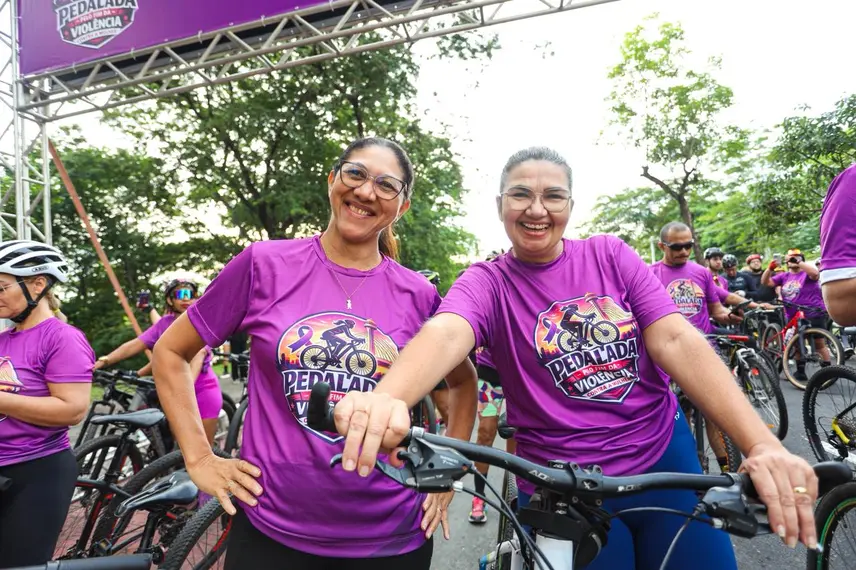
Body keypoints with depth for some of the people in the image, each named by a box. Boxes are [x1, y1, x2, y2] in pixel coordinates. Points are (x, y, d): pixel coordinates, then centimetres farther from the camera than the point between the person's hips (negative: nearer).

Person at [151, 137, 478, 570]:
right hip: (271, 529, -1)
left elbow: (463, 382, 13)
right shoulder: (265, 265, -7)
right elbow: (170, 353, 3)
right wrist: (199, 459, -1)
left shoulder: (418, 295, -3)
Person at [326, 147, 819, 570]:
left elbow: (675, 341, -11)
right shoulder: (487, 283, -7)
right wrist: (386, 398, -51)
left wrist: (763, 444, -24)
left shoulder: (610, 256, -1)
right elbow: (446, 333, -29)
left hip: (665, 462, 3)